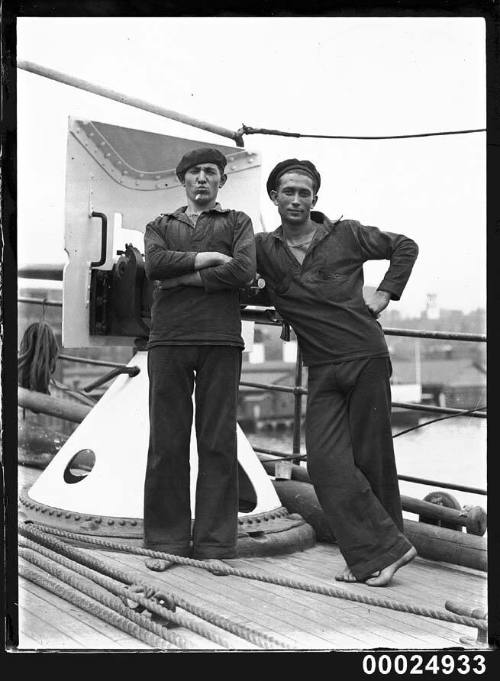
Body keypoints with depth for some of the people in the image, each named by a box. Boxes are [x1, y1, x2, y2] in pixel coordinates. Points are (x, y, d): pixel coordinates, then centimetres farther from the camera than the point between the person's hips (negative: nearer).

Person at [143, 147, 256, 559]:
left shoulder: (238, 223, 17)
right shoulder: (160, 226, 23)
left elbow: (244, 270, -3)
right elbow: (154, 264, 1)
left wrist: (184, 277, -2)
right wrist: (203, 258, -4)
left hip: (221, 340, -1)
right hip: (168, 340, 2)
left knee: (218, 443, -2)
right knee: (166, 443, -1)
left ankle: (215, 544, 3)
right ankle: (166, 542, 6)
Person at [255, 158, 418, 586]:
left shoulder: (346, 235, 2)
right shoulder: (264, 248, 6)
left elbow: (405, 247, 12)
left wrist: (384, 294, 3)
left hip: (366, 357, -2)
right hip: (322, 370, 3)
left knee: (371, 456, 2)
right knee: (327, 461, -9)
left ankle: (382, 548, 16)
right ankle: (382, 551, -2)